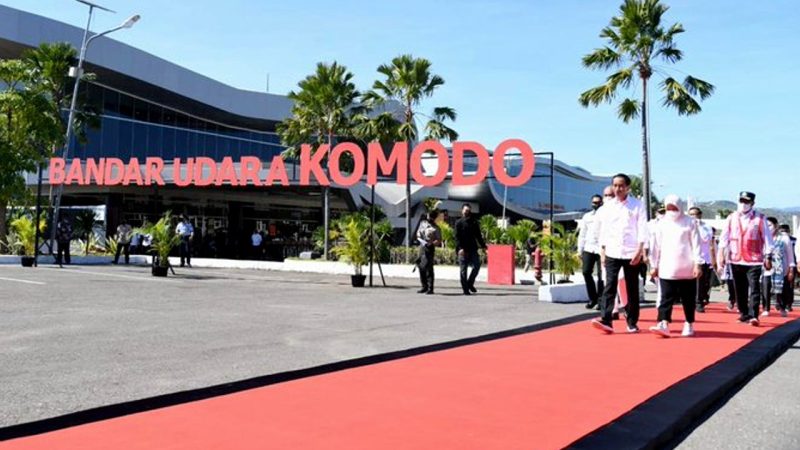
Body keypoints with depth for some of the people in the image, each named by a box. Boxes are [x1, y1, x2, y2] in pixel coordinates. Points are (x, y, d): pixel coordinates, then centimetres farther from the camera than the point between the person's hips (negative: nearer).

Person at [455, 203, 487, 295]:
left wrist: (483, 245, 10)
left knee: (477, 265, -5)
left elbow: (478, 236, 19)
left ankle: (470, 283, 14)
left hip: (473, 249, 4)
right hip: (463, 250, -4)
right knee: (463, 270, 0)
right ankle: (465, 289, 5)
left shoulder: (474, 222, 14)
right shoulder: (459, 222, 0)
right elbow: (457, 237, -8)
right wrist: (460, 248, -19)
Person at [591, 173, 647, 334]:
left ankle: (632, 323, 14)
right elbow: (603, 230, 10)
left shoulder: (637, 205, 1)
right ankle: (605, 320, -14)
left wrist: (639, 251, -12)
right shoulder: (607, 206, 8)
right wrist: (602, 251, 5)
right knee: (610, 286, -8)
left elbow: (642, 229, -3)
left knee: (632, 289, 6)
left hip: (631, 253, -1)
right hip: (612, 252, 1)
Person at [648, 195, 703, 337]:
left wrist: (698, 264, -8)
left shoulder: (690, 222, 1)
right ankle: (664, 324, -13)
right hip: (667, 270, 1)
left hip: (687, 270, -1)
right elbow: (656, 246, 9)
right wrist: (654, 265, 8)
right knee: (666, 298, -6)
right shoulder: (661, 224, 7)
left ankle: (689, 325, 22)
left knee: (688, 299, 9)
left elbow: (696, 244, -2)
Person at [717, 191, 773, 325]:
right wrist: (721, 254, -1)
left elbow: (766, 238, 0)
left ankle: (753, 316, -11)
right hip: (736, 259, 3)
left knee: (754, 288, -9)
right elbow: (724, 236, 7)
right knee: (739, 290, 8)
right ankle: (744, 315, 17)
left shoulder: (760, 218, 0)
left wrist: (767, 257, -2)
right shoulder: (731, 218, 8)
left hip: (754, 260, -3)